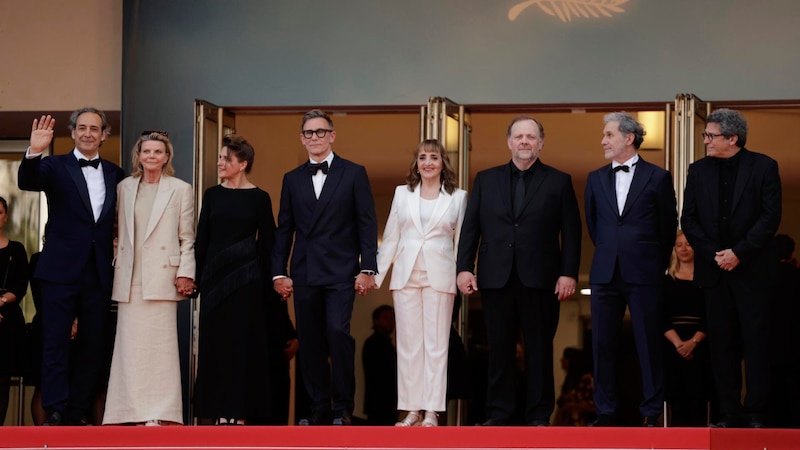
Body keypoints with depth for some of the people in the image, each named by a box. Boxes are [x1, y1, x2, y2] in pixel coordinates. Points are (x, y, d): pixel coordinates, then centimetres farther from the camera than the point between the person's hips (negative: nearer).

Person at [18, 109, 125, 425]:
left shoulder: (114, 173, 11)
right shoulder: (56, 167, 0)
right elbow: (27, 183, -19)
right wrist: (34, 152, -37)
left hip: (99, 271, 4)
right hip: (62, 269, -4)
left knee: (92, 345, 6)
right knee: (56, 343, -4)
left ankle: (78, 413, 13)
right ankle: (55, 413, -3)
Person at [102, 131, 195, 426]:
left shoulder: (180, 190, 6)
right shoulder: (125, 188, 13)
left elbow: (187, 238, 4)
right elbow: (119, 232, 16)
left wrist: (185, 274, -5)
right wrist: (115, 268, 8)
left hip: (161, 277, -3)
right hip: (129, 279, 3)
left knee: (160, 344, -6)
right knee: (131, 346, 0)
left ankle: (159, 415, -4)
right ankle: (134, 413, 3)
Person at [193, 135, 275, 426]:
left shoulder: (259, 198, -1)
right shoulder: (212, 195, 8)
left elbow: (267, 243, -1)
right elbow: (201, 239, 9)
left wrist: (265, 282, -6)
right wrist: (197, 277, 2)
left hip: (245, 278, -3)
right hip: (215, 276, 3)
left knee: (243, 342, -1)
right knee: (216, 342, 3)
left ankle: (240, 411, 3)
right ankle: (220, 411, 7)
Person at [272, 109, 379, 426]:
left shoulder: (354, 174, 4)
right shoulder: (292, 179, 13)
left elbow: (367, 224, 0)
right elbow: (284, 229, 12)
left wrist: (367, 269, -7)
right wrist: (279, 272, 4)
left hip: (340, 272, -3)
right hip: (304, 273, 4)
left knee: (338, 332, -17)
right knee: (310, 342, 4)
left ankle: (343, 408, -7)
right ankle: (319, 409, 11)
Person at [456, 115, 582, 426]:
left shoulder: (559, 182, 7)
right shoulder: (486, 180, 12)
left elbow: (571, 232, 2)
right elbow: (470, 227, 10)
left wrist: (569, 273, -7)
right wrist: (464, 267, 0)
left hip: (539, 279, -2)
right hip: (496, 279, 2)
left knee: (539, 349, 2)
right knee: (499, 348, 4)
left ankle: (538, 416, 7)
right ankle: (498, 413, 9)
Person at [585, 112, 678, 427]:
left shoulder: (657, 177, 0)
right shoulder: (595, 179, 10)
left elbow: (668, 226, 6)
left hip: (644, 274, -4)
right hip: (605, 273, 4)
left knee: (649, 344, -1)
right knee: (603, 344, 4)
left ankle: (651, 413, 5)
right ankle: (605, 413, 11)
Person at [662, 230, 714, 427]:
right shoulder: (667, 281, 13)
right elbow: (662, 318, 4)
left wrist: (694, 341, -14)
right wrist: (677, 342, -12)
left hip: (699, 346, -1)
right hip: (673, 346, 1)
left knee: (697, 401, -10)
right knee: (677, 401, -8)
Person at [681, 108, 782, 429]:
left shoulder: (763, 167, -2)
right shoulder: (699, 170, 7)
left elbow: (771, 217, -7)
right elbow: (688, 219, 6)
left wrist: (739, 253, -13)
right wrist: (713, 254, -7)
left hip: (750, 268, -3)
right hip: (714, 269, 3)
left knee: (756, 341, -3)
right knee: (722, 343, 4)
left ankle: (755, 414, 0)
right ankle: (729, 413, 7)